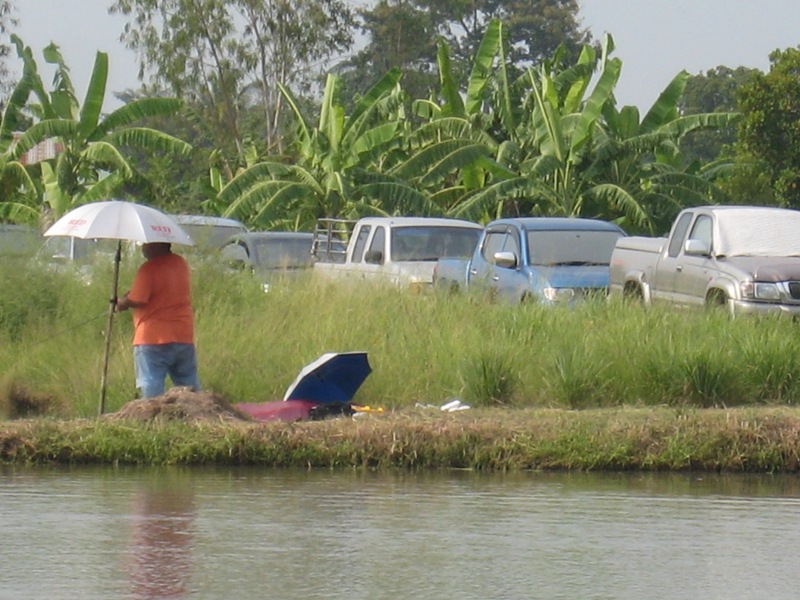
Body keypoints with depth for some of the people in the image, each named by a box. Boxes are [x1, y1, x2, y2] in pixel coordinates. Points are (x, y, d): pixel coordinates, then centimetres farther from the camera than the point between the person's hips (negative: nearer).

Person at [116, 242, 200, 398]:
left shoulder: (149, 269, -15)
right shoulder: (181, 264, 9)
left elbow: (135, 301, -17)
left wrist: (121, 302, 5)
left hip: (153, 341, -7)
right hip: (184, 338, 7)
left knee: (151, 391, -6)